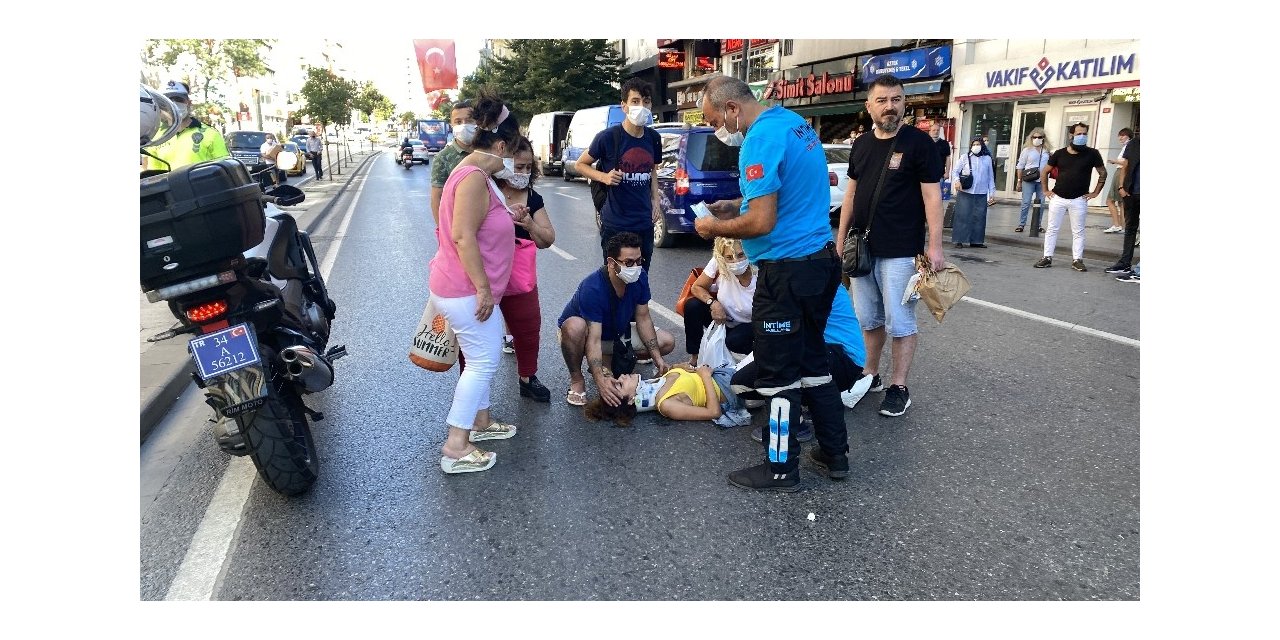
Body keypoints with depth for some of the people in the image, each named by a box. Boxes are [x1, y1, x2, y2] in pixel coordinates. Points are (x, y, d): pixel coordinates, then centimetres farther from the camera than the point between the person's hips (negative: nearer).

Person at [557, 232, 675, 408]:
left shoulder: (640, 277, -18)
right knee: (575, 326, -41)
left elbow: (642, 318, -7)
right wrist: (601, 383, -48)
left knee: (667, 343, -6)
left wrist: (657, 357, -14)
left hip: (618, 333, 6)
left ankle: (607, 360, 7)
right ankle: (576, 379, -13)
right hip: (587, 334, -6)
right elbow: (593, 340, -39)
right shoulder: (592, 288, -36)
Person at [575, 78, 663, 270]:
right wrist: (604, 177, -16)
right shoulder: (608, 137, -10)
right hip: (615, 225, -5)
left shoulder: (653, 138, 5)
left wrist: (655, 199, 8)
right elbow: (580, 165, 1)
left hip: (645, 223, 5)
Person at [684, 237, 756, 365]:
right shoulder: (718, 264, -20)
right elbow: (696, 287, -8)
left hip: (749, 326, -3)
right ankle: (695, 358, -6)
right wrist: (712, 302, -27)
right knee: (692, 305, -21)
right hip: (723, 318, 3)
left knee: (734, 341, -34)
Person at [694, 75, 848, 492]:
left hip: (787, 270, -10)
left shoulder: (762, 138, -19)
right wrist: (737, 206, 15)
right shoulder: (795, 122, 11)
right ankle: (835, 455, 28)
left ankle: (782, 469, 15)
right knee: (812, 361, 19)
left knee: (778, 373, 3)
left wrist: (714, 228, -8)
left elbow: (762, 223, -25)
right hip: (820, 259, 10)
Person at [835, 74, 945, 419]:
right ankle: (870, 375, 27)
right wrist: (840, 238, 12)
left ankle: (899, 388, 10)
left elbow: (932, 196, -10)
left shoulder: (918, 143, -7)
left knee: (899, 322, 0)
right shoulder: (861, 145, 10)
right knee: (869, 319, 14)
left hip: (900, 252, -6)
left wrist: (934, 245, -16)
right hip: (862, 249, 6)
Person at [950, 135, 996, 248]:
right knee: (963, 216, -3)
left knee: (979, 217, 3)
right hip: (965, 193, -2)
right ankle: (959, 240, 1)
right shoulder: (965, 157, 4)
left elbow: (991, 177, 12)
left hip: (981, 194, 2)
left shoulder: (987, 159, 9)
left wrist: (992, 193, 9)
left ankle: (976, 240, 10)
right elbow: (955, 171, 4)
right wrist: (956, 181, -17)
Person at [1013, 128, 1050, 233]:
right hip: (1029, 180, -3)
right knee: (1026, 203, -5)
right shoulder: (1027, 150, 1)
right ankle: (1021, 224, 1)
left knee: (1040, 203, 5)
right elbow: (1020, 166, 2)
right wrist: (1019, 181, -1)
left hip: (1042, 181, 3)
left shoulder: (1046, 151, 8)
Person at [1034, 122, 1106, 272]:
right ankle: (1047, 258, 10)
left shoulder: (1092, 154, -2)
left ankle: (1077, 260, 9)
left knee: (1078, 231, 3)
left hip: (1079, 199, -1)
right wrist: (1046, 190, 6)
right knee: (1052, 229, 4)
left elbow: (1103, 173, 7)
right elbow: (1044, 171, 12)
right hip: (1058, 198, 1)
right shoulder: (1060, 153, 1)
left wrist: (1095, 192, 1)